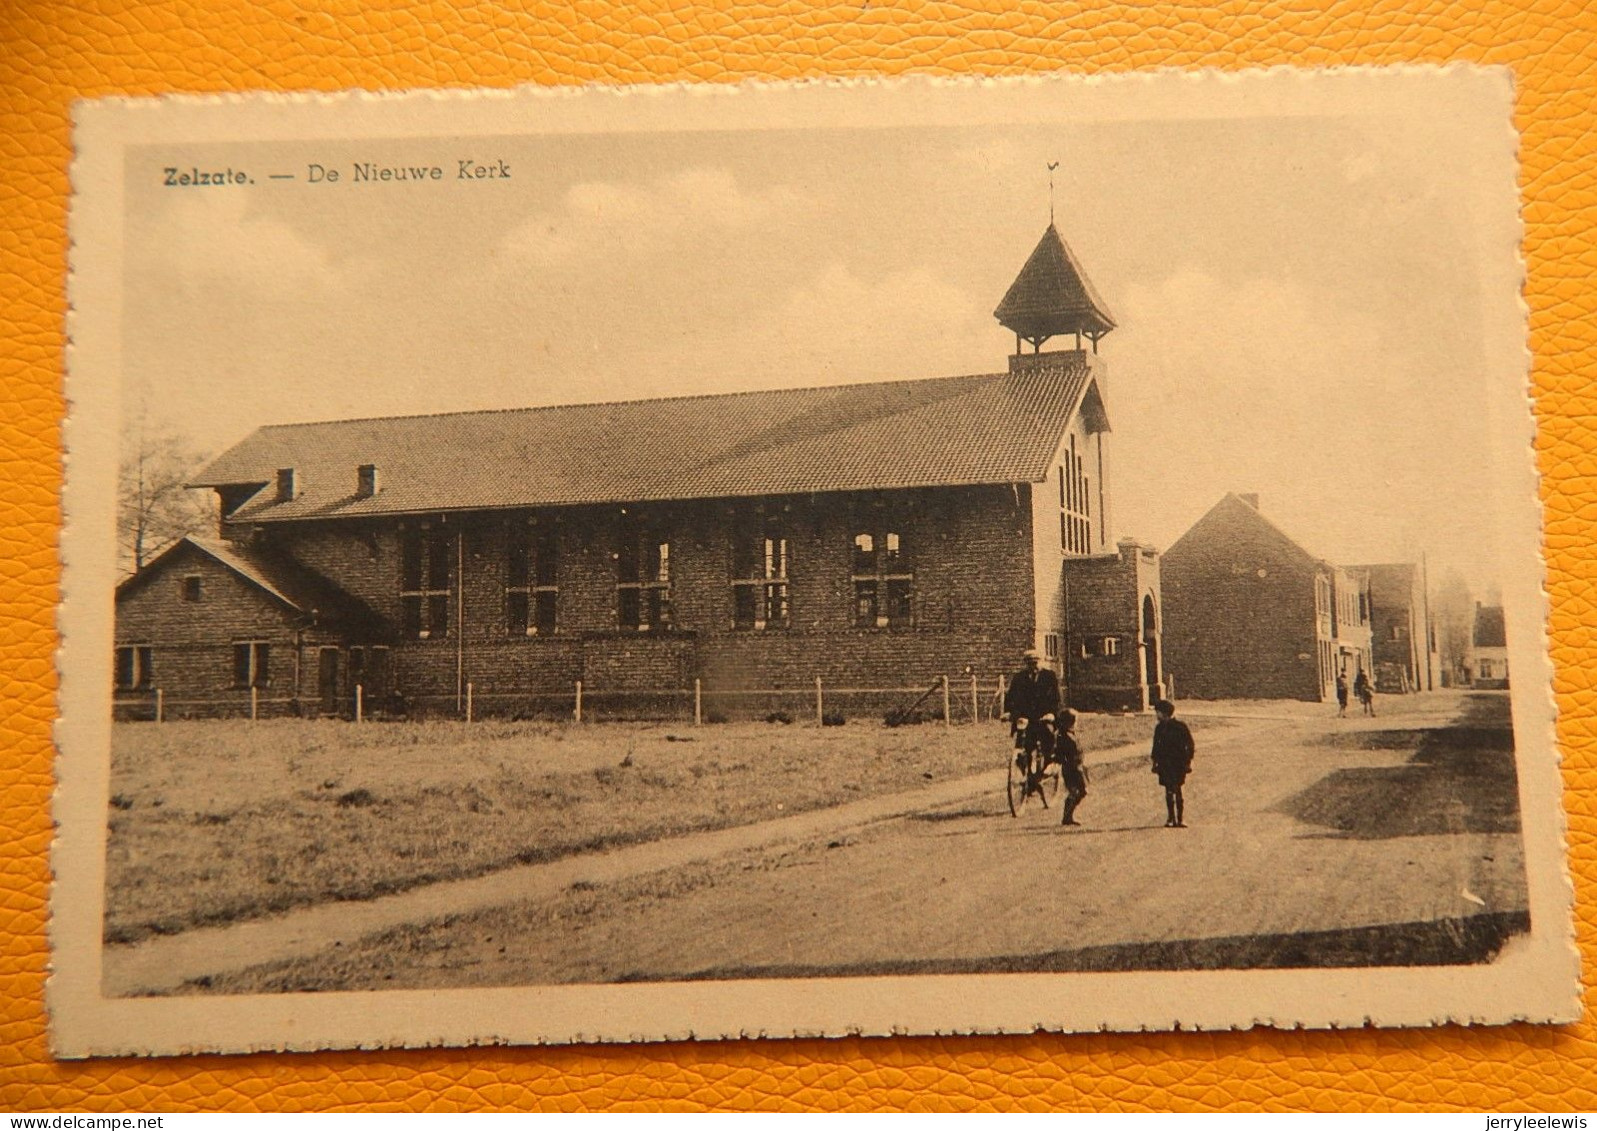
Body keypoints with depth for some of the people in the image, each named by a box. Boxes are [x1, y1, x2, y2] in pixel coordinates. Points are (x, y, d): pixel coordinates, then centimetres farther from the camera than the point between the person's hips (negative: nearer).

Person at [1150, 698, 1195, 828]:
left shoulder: (1181, 726, -4)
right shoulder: (1159, 728, 9)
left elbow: (1190, 744, 0)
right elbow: (1156, 746, 17)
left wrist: (1188, 762, -3)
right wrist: (1155, 762, 14)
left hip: (1179, 764, -4)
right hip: (1164, 764, 4)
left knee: (1178, 791, -8)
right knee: (1169, 792, 3)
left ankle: (1181, 819, -2)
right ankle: (1171, 818, 8)